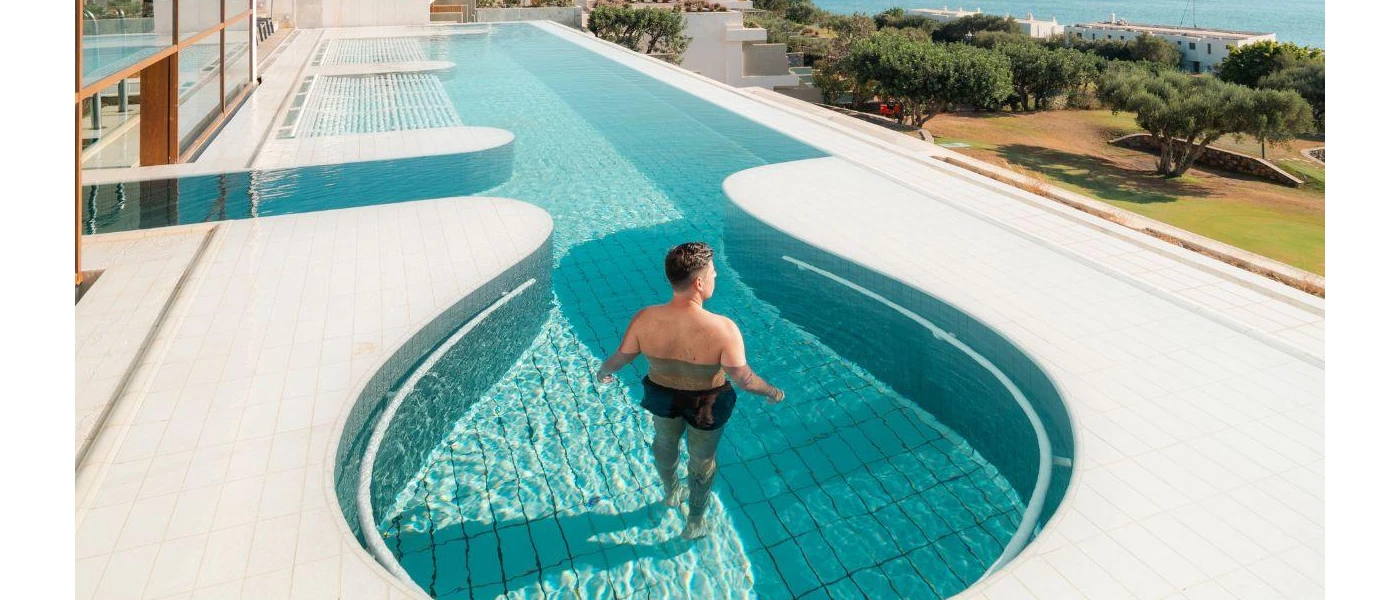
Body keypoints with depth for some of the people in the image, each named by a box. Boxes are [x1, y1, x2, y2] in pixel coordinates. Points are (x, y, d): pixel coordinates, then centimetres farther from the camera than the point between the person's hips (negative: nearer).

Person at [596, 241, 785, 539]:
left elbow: (619, 358, -12)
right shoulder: (723, 329, -36)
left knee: (665, 444, 34)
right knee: (702, 461, 26)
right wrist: (772, 392, -5)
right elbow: (743, 379, -26)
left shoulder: (644, 319, -27)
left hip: (662, 397, 3)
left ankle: (670, 493, 64)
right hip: (708, 406, -2)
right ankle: (695, 523, 49)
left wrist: (603, 371, 11)